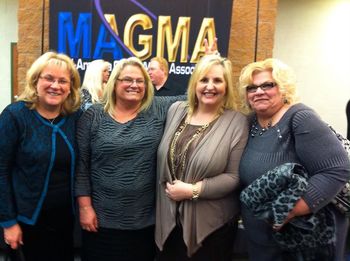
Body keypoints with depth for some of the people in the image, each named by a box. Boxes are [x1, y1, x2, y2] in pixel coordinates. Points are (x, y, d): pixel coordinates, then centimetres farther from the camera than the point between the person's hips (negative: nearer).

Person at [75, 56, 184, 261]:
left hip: (146, 220, 2)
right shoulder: (93, 116, -3)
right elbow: (81, 164, -3)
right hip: (102, 219, -1)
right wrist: (85, 207, -6)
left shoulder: (158, 110, 0)